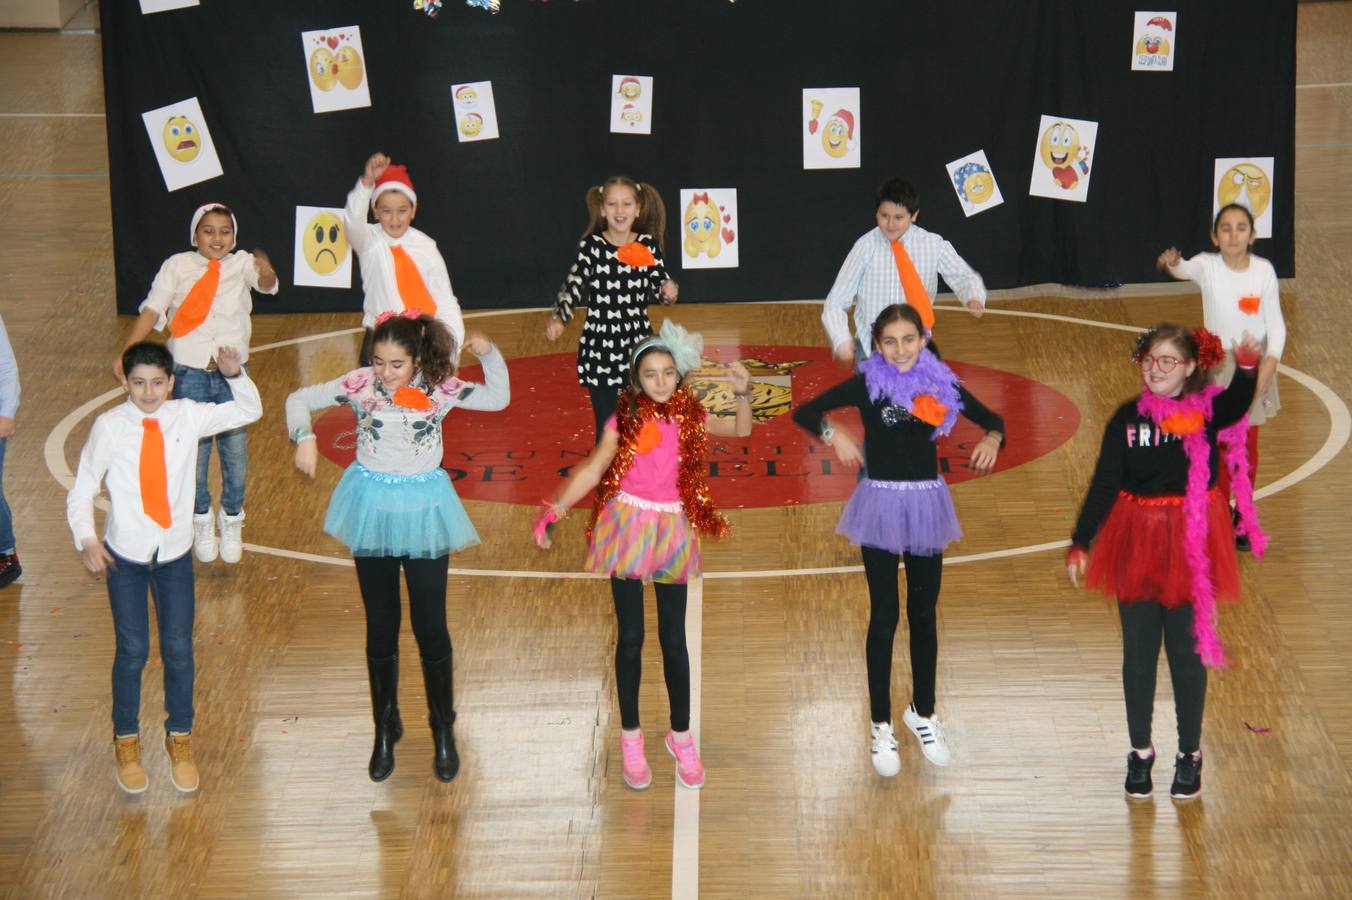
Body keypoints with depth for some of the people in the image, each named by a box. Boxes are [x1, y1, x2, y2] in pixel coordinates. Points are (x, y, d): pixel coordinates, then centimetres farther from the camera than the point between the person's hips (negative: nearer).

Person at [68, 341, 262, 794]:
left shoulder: (187, 417, -4)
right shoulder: (109, 426, -11)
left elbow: (248, 411, 5)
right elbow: (83, 488, -7)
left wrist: (234, 375, -13)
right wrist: (87, 540, -20)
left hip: (174, 552, 2)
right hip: (124, 553, -2)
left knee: (179, 649, 5)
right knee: (132, 650, 3)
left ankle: (180, 739, 25)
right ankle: (126, 742, 23)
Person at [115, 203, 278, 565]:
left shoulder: (241, 264, -1)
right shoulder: (178, 266, -1)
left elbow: (265, 282, -22)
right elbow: (152, 310, -4)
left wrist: (266, 273, -47)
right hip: (190, 372, 0)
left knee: (235, 449, 4)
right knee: (194, 450, 6)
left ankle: (232, 521, 24)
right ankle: (202, 521, 25)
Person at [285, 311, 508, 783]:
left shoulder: (439, 388, -9)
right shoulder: (360, 384, -9)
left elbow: (498, 398, -3)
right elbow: (300, 399, -2)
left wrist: (489, 354, -19)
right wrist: (304, 437, -20)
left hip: (424, 513, -1)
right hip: (372, 509, 1)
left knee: (430, 626, 3)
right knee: (380, 627, 11)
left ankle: (443, 730, 20)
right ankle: (385, 730, 26)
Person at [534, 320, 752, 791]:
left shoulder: (690, 417, 1)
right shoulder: (624, 421, -5)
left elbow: (741, 429, 3)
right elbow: (592, 470, -8)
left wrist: (742, 392, -15)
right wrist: (554, 510, -18)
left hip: (672, 531, 2)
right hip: (628, 529, -2)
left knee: (674, 638, 7)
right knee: (631, 636, 3)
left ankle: (681, 736, 19)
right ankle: (631, 738, 14)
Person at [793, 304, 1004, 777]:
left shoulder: (940, 384, -1)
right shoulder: (866, 384, -8)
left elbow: (992, 419, 7)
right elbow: (804, 412, -9)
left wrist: (992, 440, -15)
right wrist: (834, 435, -27)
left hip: (927, 505, 3)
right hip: (881, 504, -3)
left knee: (924, 613, 12)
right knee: (884, 615, 1)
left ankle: (923, 713, 29)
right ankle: (881, 726, 12)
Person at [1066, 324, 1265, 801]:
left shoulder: (1207, 410, -7)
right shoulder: (1128, 417, -1)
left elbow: (1238, 404, -32)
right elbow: (1103, 486, 1)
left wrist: (1247, 368, -51)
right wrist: (1079, 544, -4)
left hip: (1190, 547, -2)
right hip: (1136, 546, 2)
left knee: (1187, 652, 8)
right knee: (1138, 654, 10)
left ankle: (1189, 754, 21)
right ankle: (1140, 751, 24)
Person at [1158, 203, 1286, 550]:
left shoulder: (1264, 270, -10)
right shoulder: (1207, 265, -14)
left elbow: (1276, 324, -5)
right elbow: (1186, 270, -38)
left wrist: (1271, 362, -18)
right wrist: (1173, 263, -62)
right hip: (1217, 363, -1)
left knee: (1248, 446, 11)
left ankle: (1243, 515, 26)